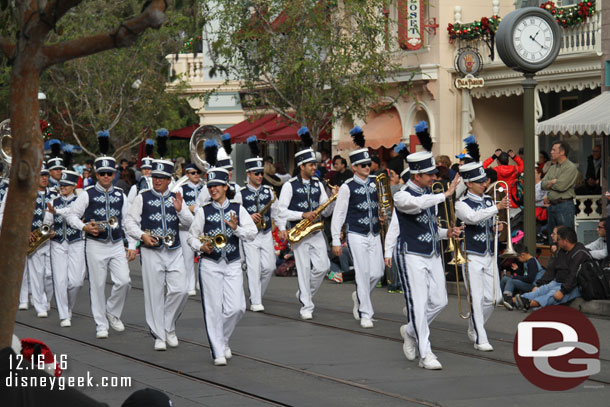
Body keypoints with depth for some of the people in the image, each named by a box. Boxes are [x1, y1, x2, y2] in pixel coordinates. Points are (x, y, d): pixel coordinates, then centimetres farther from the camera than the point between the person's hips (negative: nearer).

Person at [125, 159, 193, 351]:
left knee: (180, 290, -7)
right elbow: (130, 221, 1)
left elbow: (189, 223, 6)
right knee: (154, 295, -1)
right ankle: (159, 336, 7)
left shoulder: (176, 198, 11)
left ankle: (169, 327, 14)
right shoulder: (142, 197, 3)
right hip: (151, 251, -2)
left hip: (174, 252, 2)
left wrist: (180, 210, -13)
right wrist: (142, 236, -15)